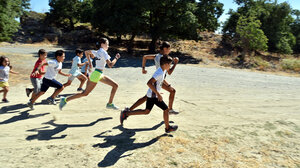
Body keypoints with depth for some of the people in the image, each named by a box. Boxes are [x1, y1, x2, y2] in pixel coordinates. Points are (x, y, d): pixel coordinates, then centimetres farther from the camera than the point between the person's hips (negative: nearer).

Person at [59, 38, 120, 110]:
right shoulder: (103, 52, -15)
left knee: (115, 85, 8)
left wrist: (89, 62, 26)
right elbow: (110, 65, -23)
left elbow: (86, 52, 26)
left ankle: (110, 104, 12)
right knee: (85, 93, -3)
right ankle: (65, 100, 8)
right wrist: (116, 58, -9)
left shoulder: (97, 52, 12)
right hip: (96, 75, -10)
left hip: (100, 75, 10)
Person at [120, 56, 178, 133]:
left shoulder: (163, 71, 7)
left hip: (150, 95, 10)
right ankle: (168, 128, 19)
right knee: (166, 109, 2)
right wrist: (158, 94, -30)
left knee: (146, 111, 19)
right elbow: (149, 83, -32)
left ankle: (126, 113, 21)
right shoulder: (159, 73, -23)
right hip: (154, 96, -10)